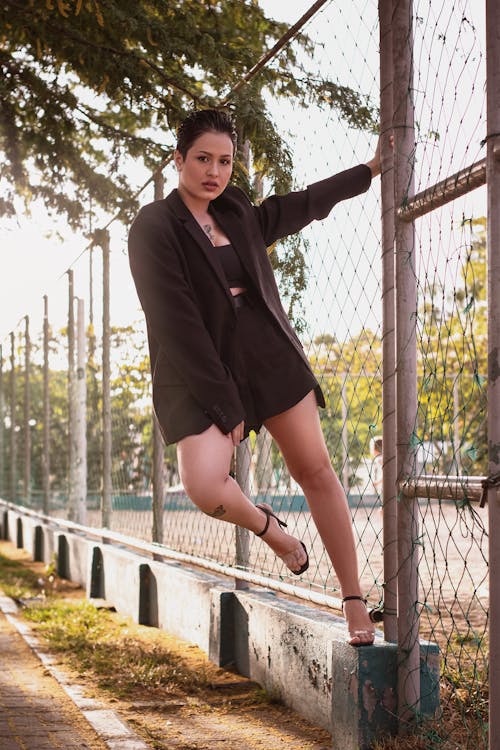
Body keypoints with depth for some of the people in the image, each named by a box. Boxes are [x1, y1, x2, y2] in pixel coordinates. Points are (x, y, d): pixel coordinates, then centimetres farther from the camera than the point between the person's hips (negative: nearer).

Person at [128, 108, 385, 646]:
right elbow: (176, 324, -13)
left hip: (270, 358, 5)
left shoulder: (240, 215, 9)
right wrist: (222, 402, -16)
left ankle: (354, 601, 8)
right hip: (202, 374, -5)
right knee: (205, 487, -23)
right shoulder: (154, 227, -8)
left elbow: (304, 204, 28)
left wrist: (371, 168, 36)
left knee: (315, 470, 0)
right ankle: (266, 527, 12)